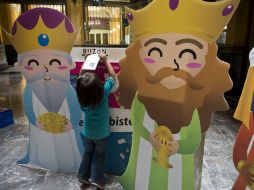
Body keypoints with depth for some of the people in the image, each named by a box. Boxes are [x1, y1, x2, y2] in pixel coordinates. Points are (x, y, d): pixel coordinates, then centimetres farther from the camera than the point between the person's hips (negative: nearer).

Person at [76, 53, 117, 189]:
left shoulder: (81, 95, -20)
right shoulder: (104, 92, -29)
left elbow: (81, 77, -1)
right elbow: (113, 76, -13)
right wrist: (105, 60, -7)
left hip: (87, 133, 2)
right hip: (102, 134, -2)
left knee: (87, 153, 24)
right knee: (100, 155, 19)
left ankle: (83, 176, 33)